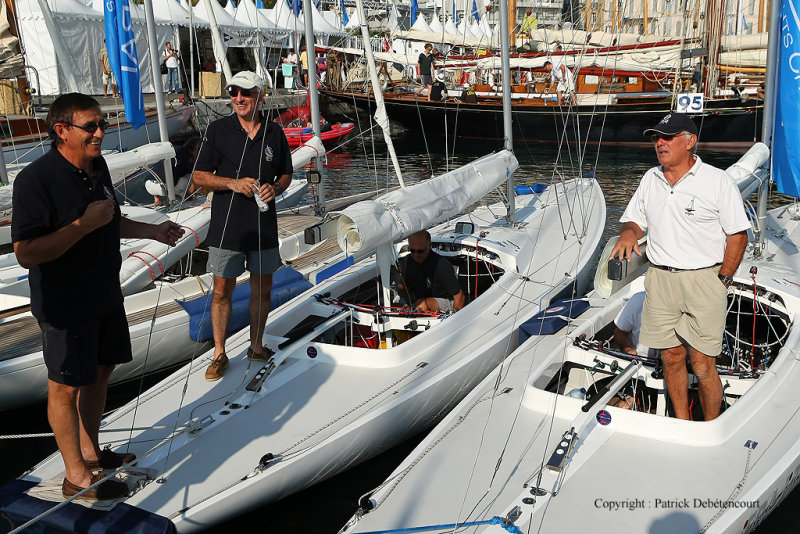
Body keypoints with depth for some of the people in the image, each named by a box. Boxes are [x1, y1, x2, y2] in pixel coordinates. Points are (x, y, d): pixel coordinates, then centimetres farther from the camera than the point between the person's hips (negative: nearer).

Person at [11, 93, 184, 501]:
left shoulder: (97, 166, 5)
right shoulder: (36, 180, -22)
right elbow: (26, 253, -26)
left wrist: (153, 231, 13)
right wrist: (84, 224, -29)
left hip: (106, 296, 8)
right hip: (65, 305, -8)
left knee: (100, 373, 19)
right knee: (66, 386, 4)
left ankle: (91, 452, 37)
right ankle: (76, 476, 18)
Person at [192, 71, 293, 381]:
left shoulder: (275, 133, 4)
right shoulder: (218, 130, -3)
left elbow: (287, 174, 14)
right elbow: (199, 176, -2)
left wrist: (275, 188, -8)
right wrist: (233, 184, -17)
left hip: (264, 226, 2)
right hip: (227, 226, -2)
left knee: (262, 289, 11)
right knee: (222, 290, 4)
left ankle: (256, 347, 29)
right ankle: (219, 355, 18)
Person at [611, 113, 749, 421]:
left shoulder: (717, 181, -4)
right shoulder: (650, 179, 11)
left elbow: (738, 235, -3)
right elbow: (635, 220, 19)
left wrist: (722, 281, -8)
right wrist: (629, 233, -6)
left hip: (704, 280, -4)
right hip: (659, 279, 5)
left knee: (702, 366, -4)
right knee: (671, 358, 10)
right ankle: (682, 425, 26)